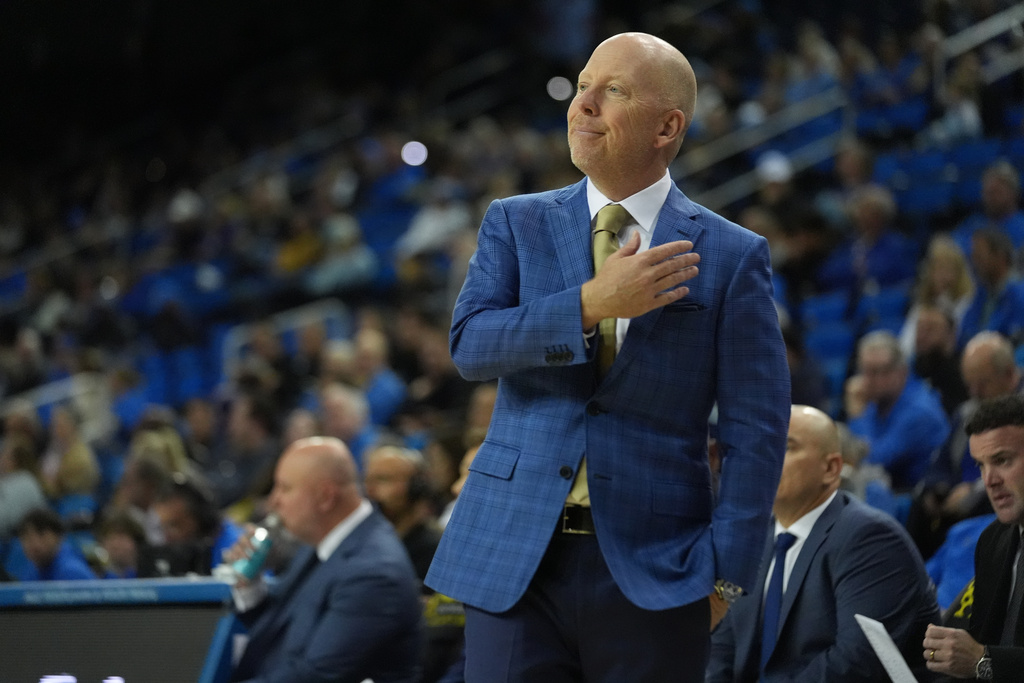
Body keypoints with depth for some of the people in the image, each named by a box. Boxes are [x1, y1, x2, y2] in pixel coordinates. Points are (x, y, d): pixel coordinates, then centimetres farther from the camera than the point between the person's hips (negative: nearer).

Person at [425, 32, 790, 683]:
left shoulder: (733, 256, 2)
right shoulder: (516, 224, 10)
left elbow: (756, 430, -1)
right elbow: (470, 343, -6)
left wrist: (726, 571, -8)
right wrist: (592, 303, -18)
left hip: (653, 569, -2)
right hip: (514, 558, 2)